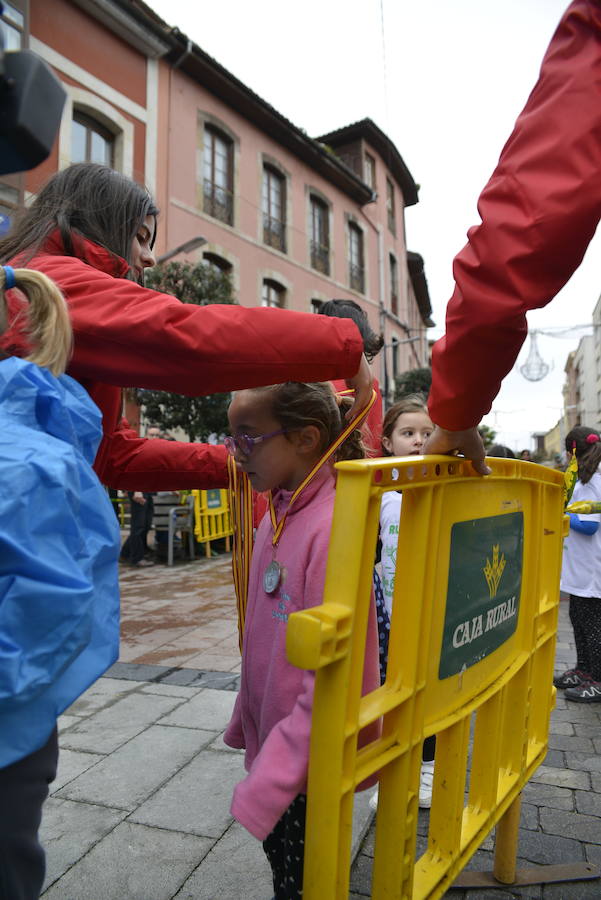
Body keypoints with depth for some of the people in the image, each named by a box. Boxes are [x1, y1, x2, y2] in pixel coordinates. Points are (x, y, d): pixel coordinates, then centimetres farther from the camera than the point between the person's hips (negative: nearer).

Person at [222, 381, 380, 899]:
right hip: (272, 742, 7)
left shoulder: (334, 527, -27)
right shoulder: (275, 517, 0)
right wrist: (246, 723, 17)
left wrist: (268, 784, -21)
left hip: (312, 765, -7)